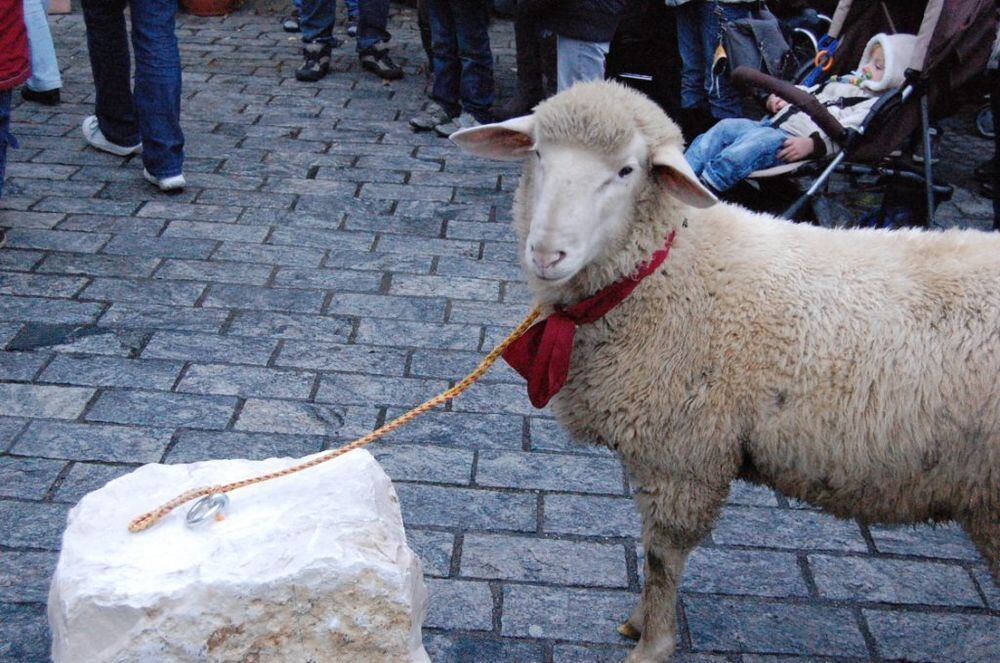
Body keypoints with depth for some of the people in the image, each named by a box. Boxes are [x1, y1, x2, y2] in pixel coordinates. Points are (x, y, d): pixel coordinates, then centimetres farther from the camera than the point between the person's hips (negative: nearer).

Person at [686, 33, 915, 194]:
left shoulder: (872, 104, 1)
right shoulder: (841, 81, 30)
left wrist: (811, 144, -29)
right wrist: (778, 99, 17)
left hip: (793, 142, -9)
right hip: (771, 124, 9)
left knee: (758, 142, -35)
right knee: (726, 127, -8)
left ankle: (705, 185, -45)